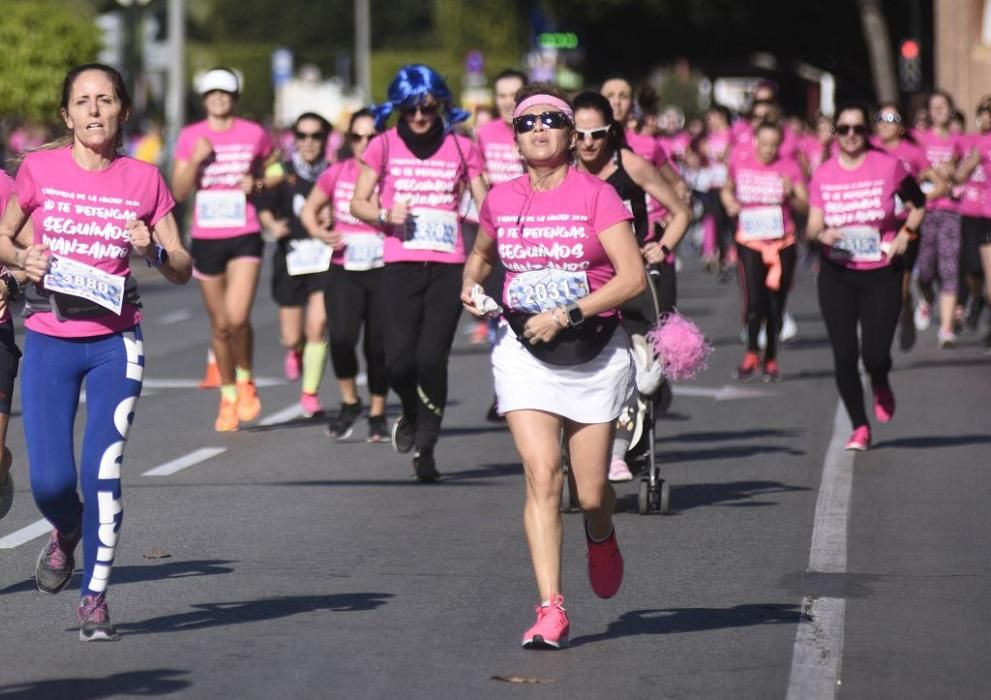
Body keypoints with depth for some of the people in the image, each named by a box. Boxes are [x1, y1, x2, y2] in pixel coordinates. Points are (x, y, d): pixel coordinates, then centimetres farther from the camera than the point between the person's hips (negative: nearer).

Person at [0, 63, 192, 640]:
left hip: (115, 341, 0)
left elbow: (183, 269, 7)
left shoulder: (143, 180, 1)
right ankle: (66, 532, 31)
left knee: (103, 470, -9)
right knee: (50, 480, -5)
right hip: (49, 340, 0)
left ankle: (96, 597, 6)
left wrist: (152, 250, -14)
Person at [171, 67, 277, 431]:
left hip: (245, 237, -2)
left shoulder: (254, 134, 1)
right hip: (206, 238, 2)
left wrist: (257, 185, -6)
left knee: (237, 317, -18)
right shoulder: (190, 137, 3)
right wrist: (196, 160, -15)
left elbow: (275, 175, 15)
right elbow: (178, 192, 0)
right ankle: (228, 397, 24)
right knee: (219, 325, 8)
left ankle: (245, 379, 8)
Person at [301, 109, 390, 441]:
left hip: (383, 271, -1)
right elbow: (309, 210, 16)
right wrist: (319, 232, -3)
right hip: (344, 270, 1)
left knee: (379, 345, 2)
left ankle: (378, 415, 20)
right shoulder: (337, 173, 3)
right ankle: (350, 403, 7)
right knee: (341, 338, -16)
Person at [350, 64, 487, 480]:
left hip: (448, 264, 0)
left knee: (431, 358, -9)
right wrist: (385, 215, -12)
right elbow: (358, 203, 9)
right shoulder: (384, 146, 4)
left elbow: (485, 208, 7)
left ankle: (425, 447, 7)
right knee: (399, 359, -11)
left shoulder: (461, 149, 6)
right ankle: (412, 415, 22)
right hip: (401, 263, 0)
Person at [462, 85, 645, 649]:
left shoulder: (596, 195, -8)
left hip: (594, 350, -2)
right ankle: (551, 609, -14)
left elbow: (633, 277, -14)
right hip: (525, 351, 2)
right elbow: (482, 253, 25)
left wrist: (566, 315, -19)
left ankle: (601, 538, 42)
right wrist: (472, 286, 3)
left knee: (591, 491, 4)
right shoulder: (500, 200, 4)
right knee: (543, 478, -14)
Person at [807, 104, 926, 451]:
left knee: (875, 354, -11)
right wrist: (822, 234, -22)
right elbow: (813, 227, 0)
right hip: (837, 275, 2)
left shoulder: (888, 167, -6)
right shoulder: (823, 174, -1)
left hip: (881, 274, -2)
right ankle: (860, 427, 15)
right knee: (844, 355, -3)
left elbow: (918, 205, 9)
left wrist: (905, 234, -6)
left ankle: (881, 386, 27)